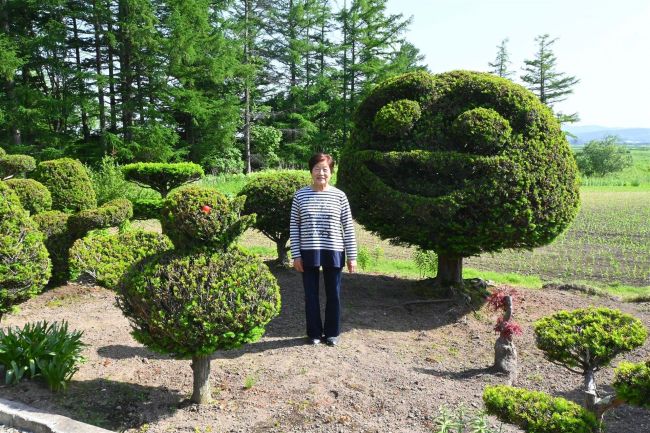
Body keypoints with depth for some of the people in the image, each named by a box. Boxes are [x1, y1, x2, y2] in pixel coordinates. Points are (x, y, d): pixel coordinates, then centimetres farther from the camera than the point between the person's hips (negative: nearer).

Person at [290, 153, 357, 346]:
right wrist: (296, 255, -3)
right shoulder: (300, 195, 0)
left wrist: (352, 256, 0)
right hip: (308, 253, 0)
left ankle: (332, 332, 25)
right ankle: (314, 332, 24)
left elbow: (348, 228, 2)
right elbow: (294, 227, 3)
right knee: (311, 295, 8)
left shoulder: (339, 196, 0)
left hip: (333, 252, 0)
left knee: (334, 295, 9)